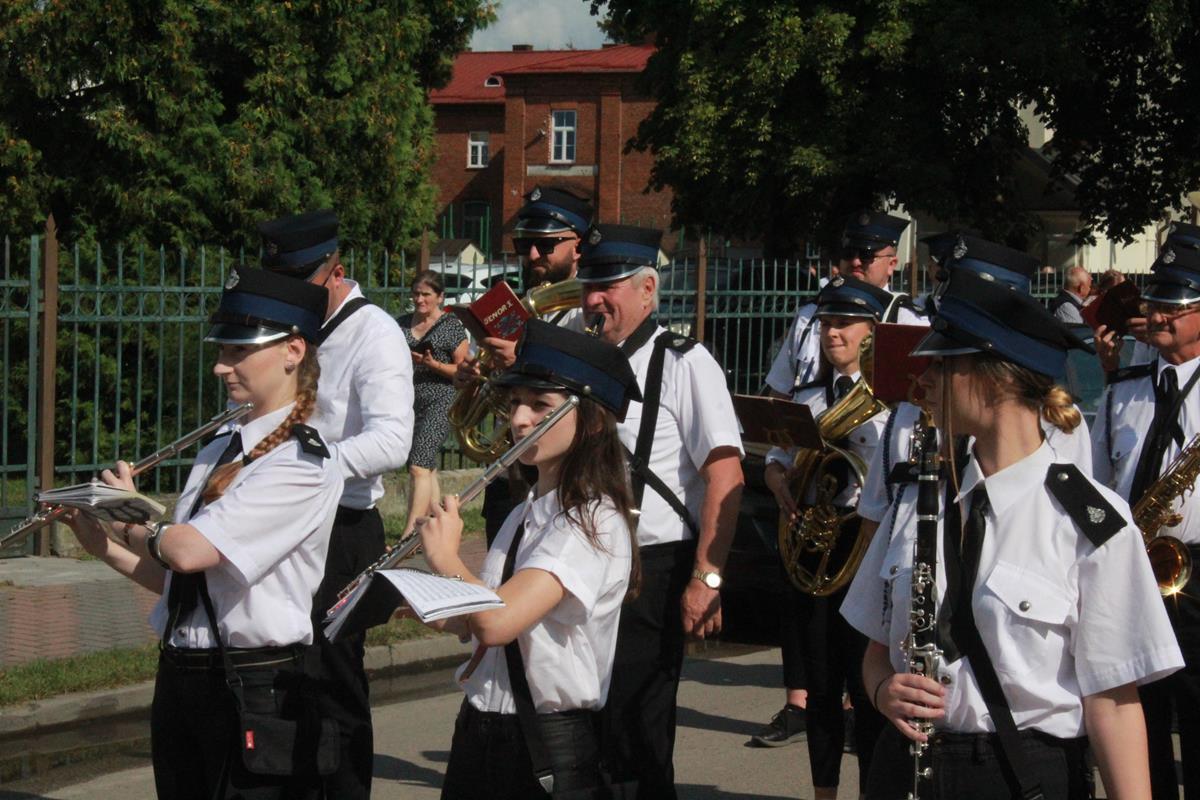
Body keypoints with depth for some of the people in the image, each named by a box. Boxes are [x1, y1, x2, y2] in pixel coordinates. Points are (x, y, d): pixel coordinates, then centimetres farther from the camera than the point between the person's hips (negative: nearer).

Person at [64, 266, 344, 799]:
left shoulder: (305, 465, -14)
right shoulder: (216, 454, 12)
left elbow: (189, 550, -22)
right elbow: (175, 577, 14)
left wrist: (130, 519, -3)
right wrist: (103, 545, 0)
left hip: (255, 689, -8)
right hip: (179, 679, 8)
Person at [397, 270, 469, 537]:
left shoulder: (452, 325, -3)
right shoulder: (402, 323, 12)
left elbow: (462, 370, -4)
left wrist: (434, 364, -18)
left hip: (439, 402, -6)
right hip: (409, 402, 6)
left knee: (419, 467, -17)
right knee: (428, 469, 12)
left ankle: (409, 535, -22)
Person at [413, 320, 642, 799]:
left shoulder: (593, 521, -18)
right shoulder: (528, 513, 11)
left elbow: (497, 622, -29)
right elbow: (473, 622, 15)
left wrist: (444, 556, -14)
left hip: (548, 744, -8)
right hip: (480, 729, 8)